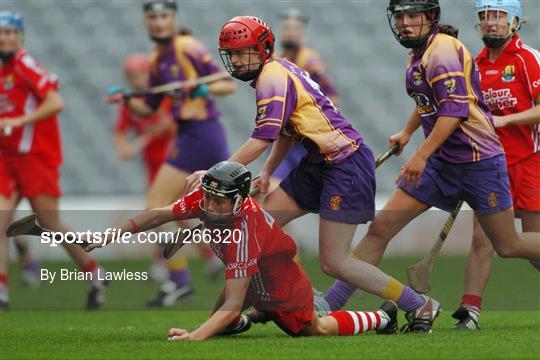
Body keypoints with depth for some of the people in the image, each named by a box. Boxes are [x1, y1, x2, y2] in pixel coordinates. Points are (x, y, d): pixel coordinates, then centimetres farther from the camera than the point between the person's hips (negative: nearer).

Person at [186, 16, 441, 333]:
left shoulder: (273, 79, -16)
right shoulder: (278, 72, 13)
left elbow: (261, 140, -21)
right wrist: (267, 172, 12)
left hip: (347, 166, -10)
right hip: (319, 165, 10)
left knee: (334, 262, -9)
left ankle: (420, 306, -1)